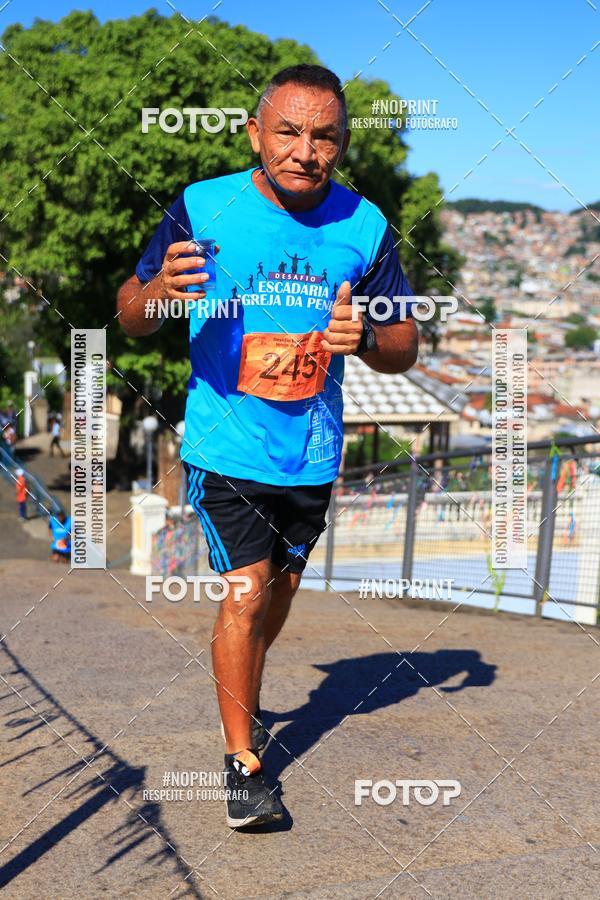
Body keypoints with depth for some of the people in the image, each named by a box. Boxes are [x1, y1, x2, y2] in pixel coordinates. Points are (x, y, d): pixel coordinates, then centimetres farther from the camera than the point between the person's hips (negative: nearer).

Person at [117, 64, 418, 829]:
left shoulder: (365, 226, -4)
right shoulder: (202, 208, -11)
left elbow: (405, 347, 2)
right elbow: (128, 318, -4)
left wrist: (364, 338, -21)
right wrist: (159, 291, -28)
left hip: (311, 452, 4)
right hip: (225, 445, -3)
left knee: (280, 586, 19)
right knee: (247, 591, -10)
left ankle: (239, 698, 47)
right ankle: (242, 761, 7)